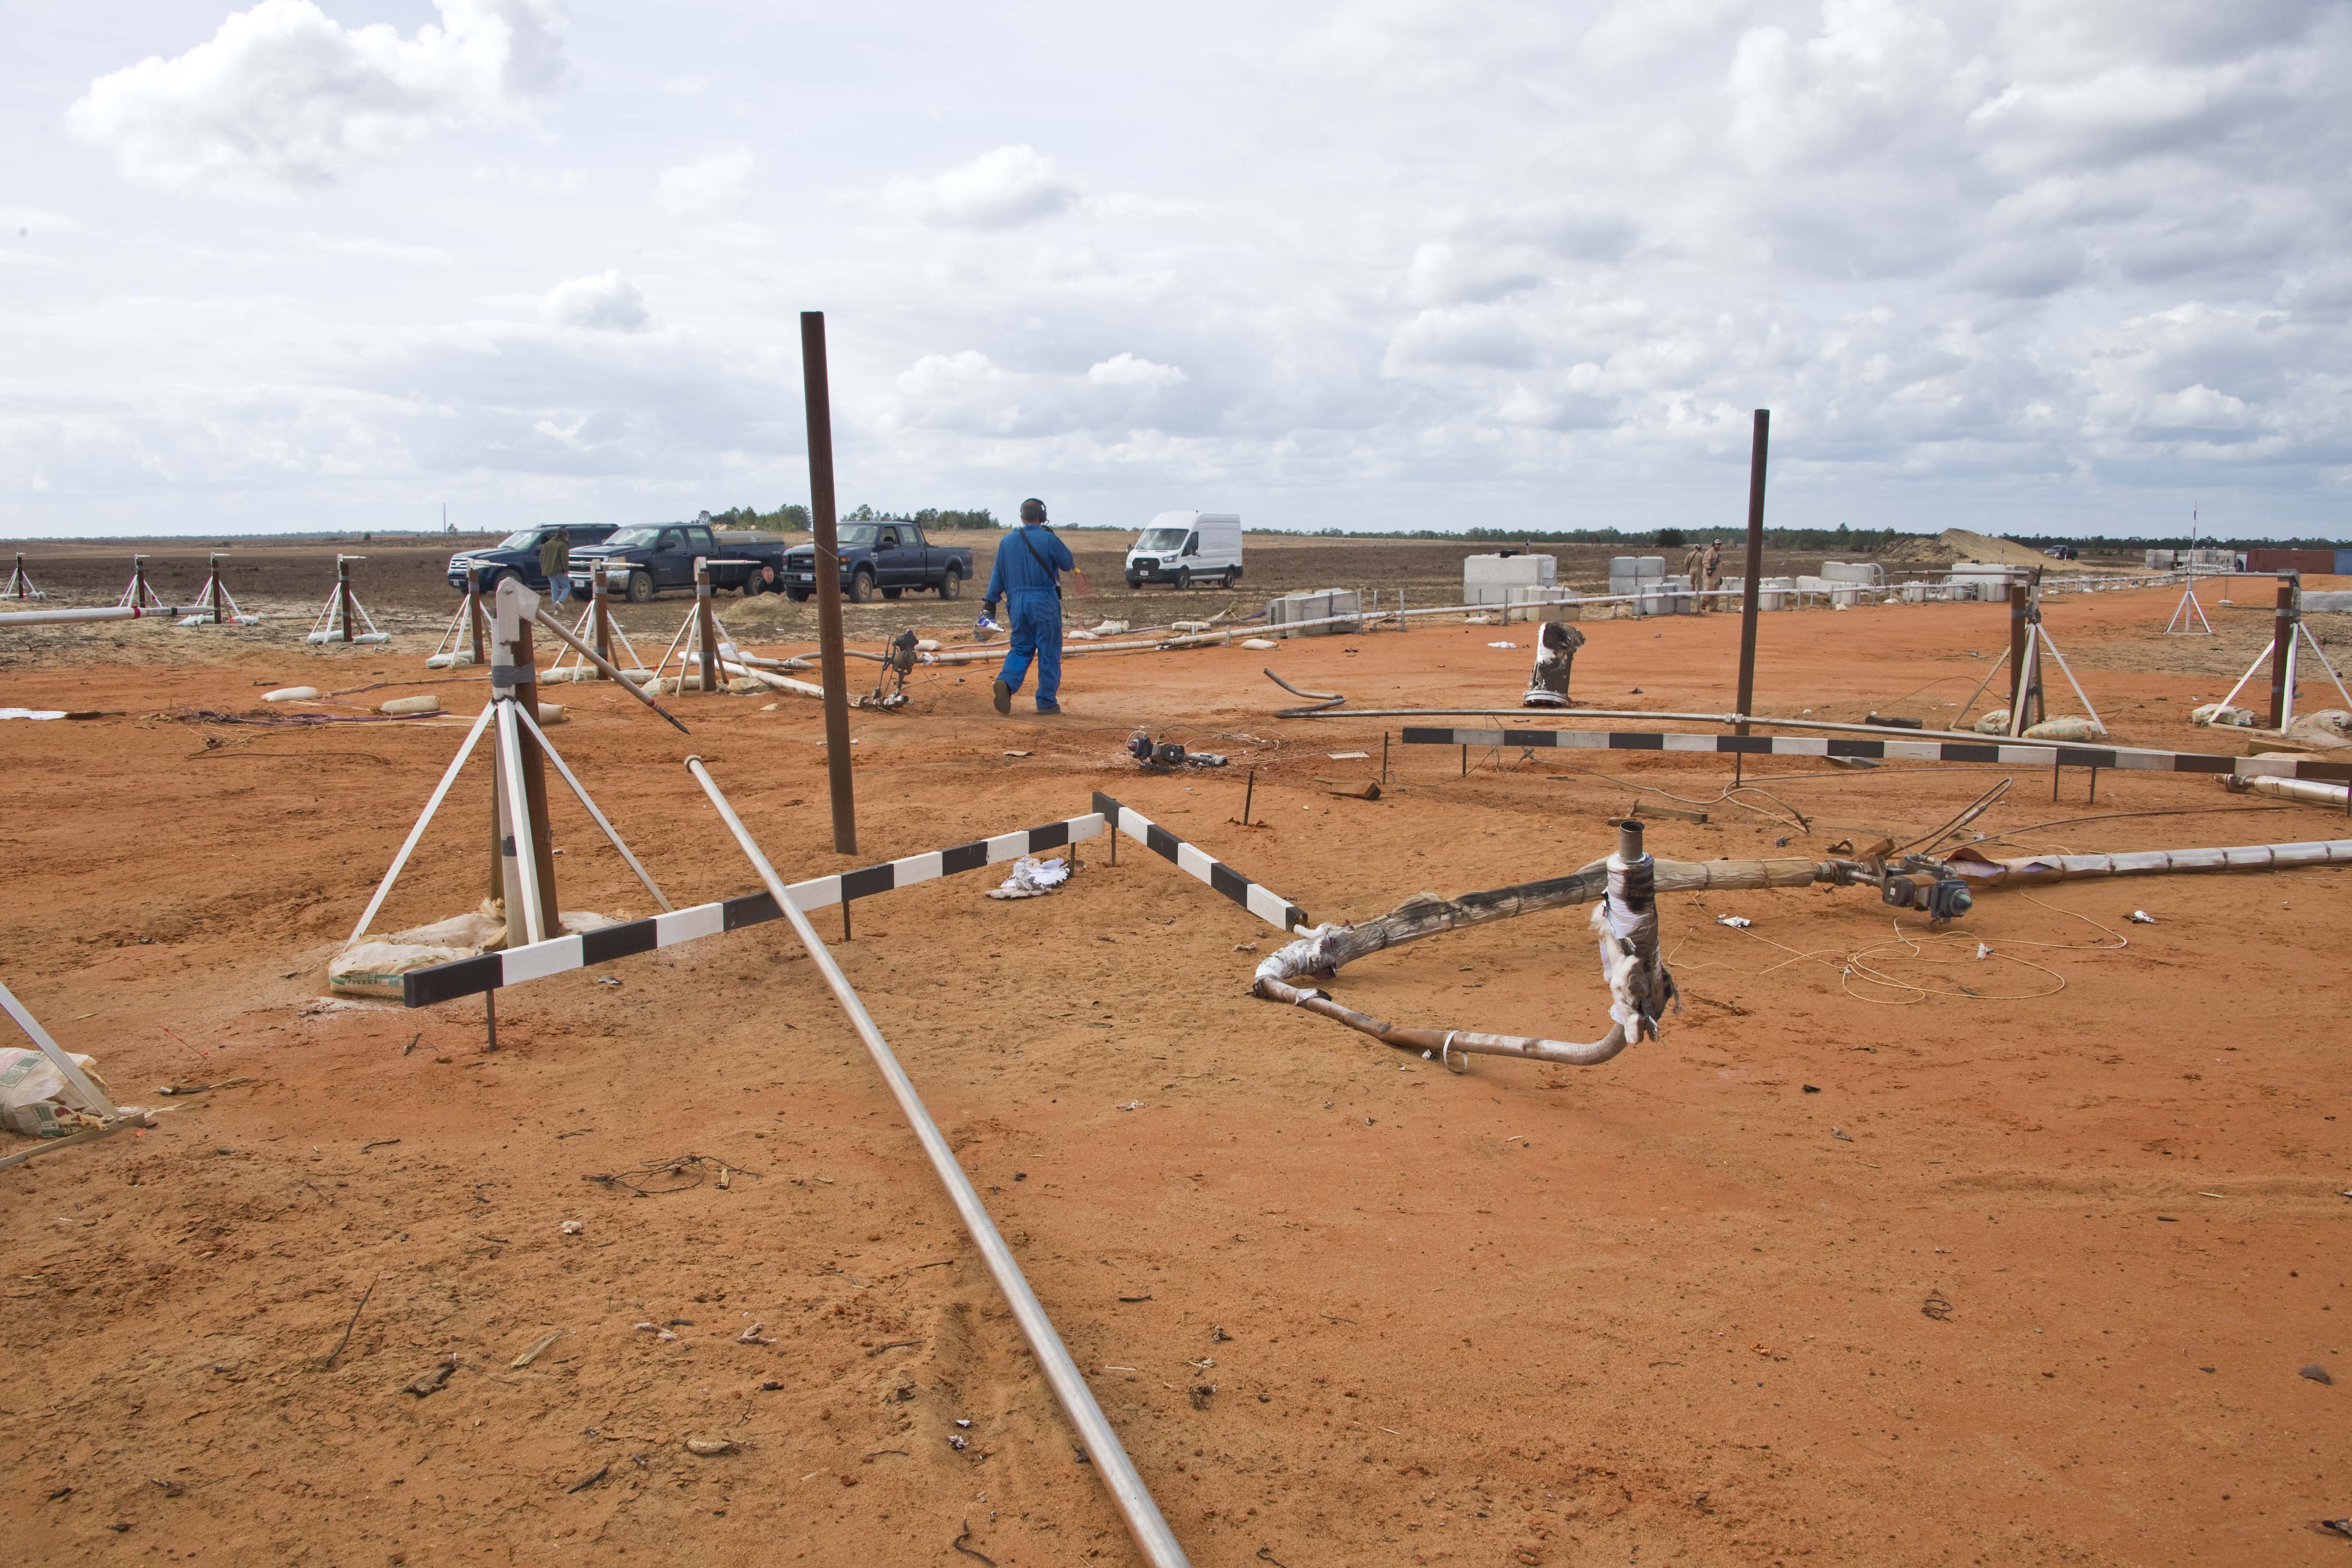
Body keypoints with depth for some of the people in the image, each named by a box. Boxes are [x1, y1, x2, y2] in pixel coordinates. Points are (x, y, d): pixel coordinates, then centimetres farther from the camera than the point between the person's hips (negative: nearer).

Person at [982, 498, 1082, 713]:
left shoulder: (1007, 542, 9)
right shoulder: (1047, 538, -6)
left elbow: (997, 574, 13)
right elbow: (1068, 563, 2)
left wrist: (991, 602, 18)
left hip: (1017, 602, 5)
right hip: (1045, 601, -4)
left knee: (1021, 648, 13)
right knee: (1049, 652, 3)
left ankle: (1006, 682, -15)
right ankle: (1047, 702, 4)